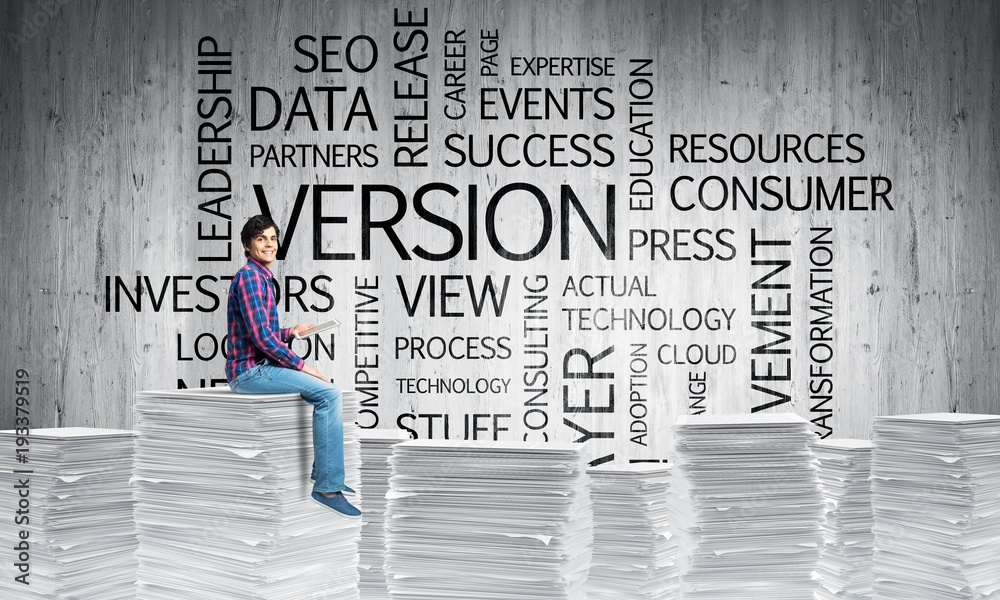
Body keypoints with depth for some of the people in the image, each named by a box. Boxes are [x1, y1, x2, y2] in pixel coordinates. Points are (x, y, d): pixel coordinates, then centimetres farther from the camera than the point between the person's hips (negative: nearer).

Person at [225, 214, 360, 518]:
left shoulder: (263, 277, 19)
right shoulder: (249, 276, -13)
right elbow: (260, 336, -21)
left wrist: (290, 333, 8)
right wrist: (300, 365, -16)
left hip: (260, 367, 11)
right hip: (248, 371, -11)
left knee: (328, 389, 18)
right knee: (328, 393, -22)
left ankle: (325, 474, 20)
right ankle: (326, 487, -19)